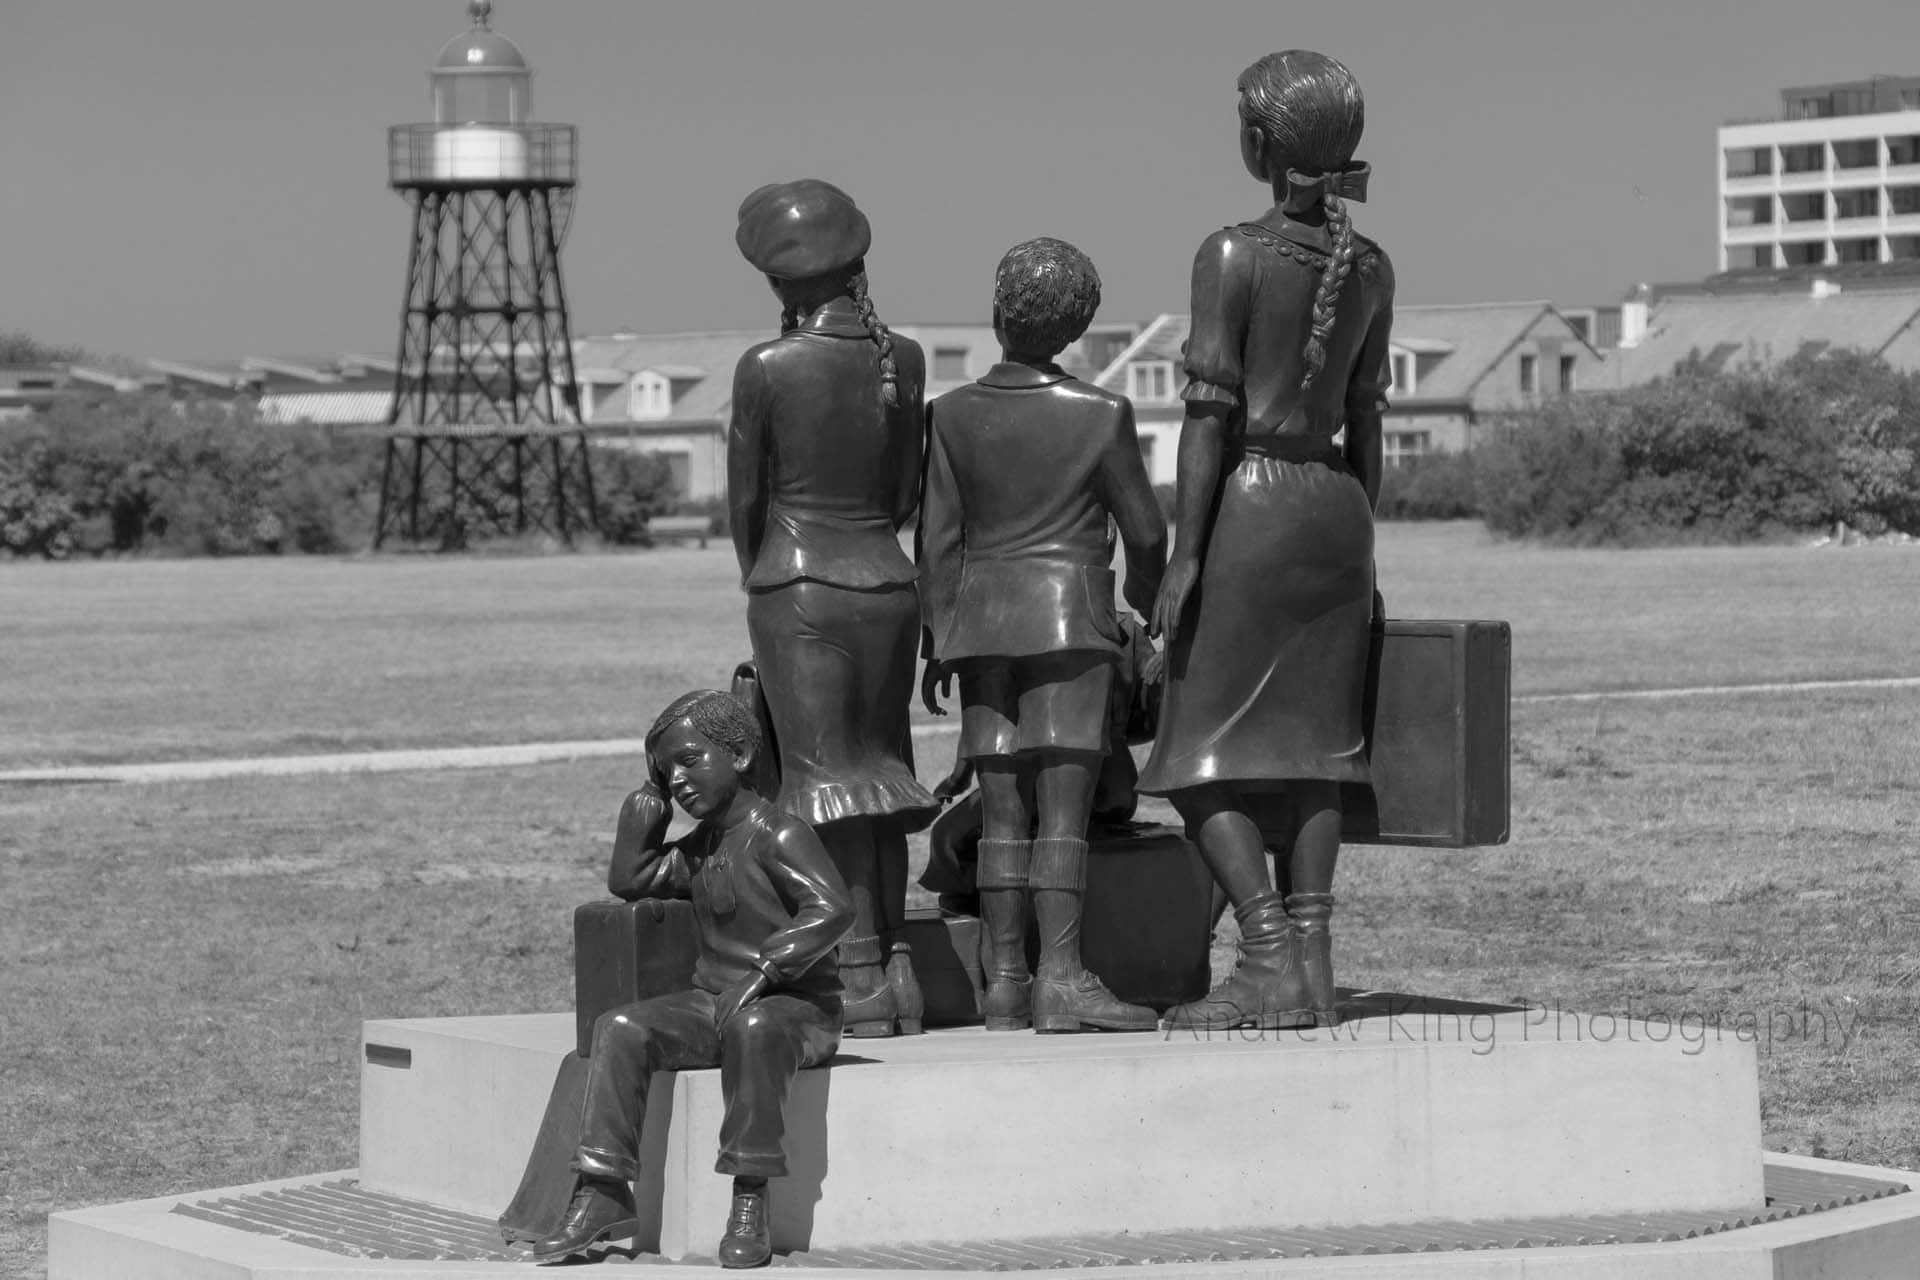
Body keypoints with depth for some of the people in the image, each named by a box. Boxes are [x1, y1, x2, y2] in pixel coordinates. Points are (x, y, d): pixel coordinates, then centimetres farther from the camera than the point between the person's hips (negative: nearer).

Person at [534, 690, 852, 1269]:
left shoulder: (777, 834, -11)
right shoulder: (699, 847, 16)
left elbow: (833, 908, -24)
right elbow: (627, 879, 23)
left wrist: (762, 971, -30)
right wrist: (650, 796, 15)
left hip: (798, 1008, -7)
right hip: (713, 1002, 7)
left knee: (753, 1027, -41)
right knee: (620, 1028, -16)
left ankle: (750, 1201, -37)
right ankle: (602, 1191, -21)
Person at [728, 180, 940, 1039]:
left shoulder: (767, 368, -11)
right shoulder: (903, 361, 1)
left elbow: (747, 496, -2)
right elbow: (905, 495, 8)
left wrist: (756, 583, 15)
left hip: (800, 582, -5)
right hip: (887, 580, 5)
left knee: (827, 775, -3)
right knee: (880, 768, 13)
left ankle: (860, 977, -7)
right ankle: (896, 968, 13)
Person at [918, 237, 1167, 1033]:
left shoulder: (952, 416, 1)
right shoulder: (1100, 415, -6)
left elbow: (938, 539, 2)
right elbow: (1145, 529, 2)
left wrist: (936, 641, 10)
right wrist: (1148, 596, 21)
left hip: (980, 616, 3)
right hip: (1070, 612, -3)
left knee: (1001, 806, 6)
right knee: (1065, 799, -5)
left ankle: (1004, 980, 8)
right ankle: (1060, 976, -12)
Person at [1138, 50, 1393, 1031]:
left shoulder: (1233, 255, -11)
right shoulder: (1371, 267, 7)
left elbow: (1211, 414, -13)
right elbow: (1364, 420, 12)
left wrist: (1183, 556, -11)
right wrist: (1360, 556, 18)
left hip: (1250, 505, -6)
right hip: (1335, 506, 6)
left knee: (1200, 758, -1)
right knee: (1307, 745, 9)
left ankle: (1270, 964, -11)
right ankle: (1311, 964, 5)